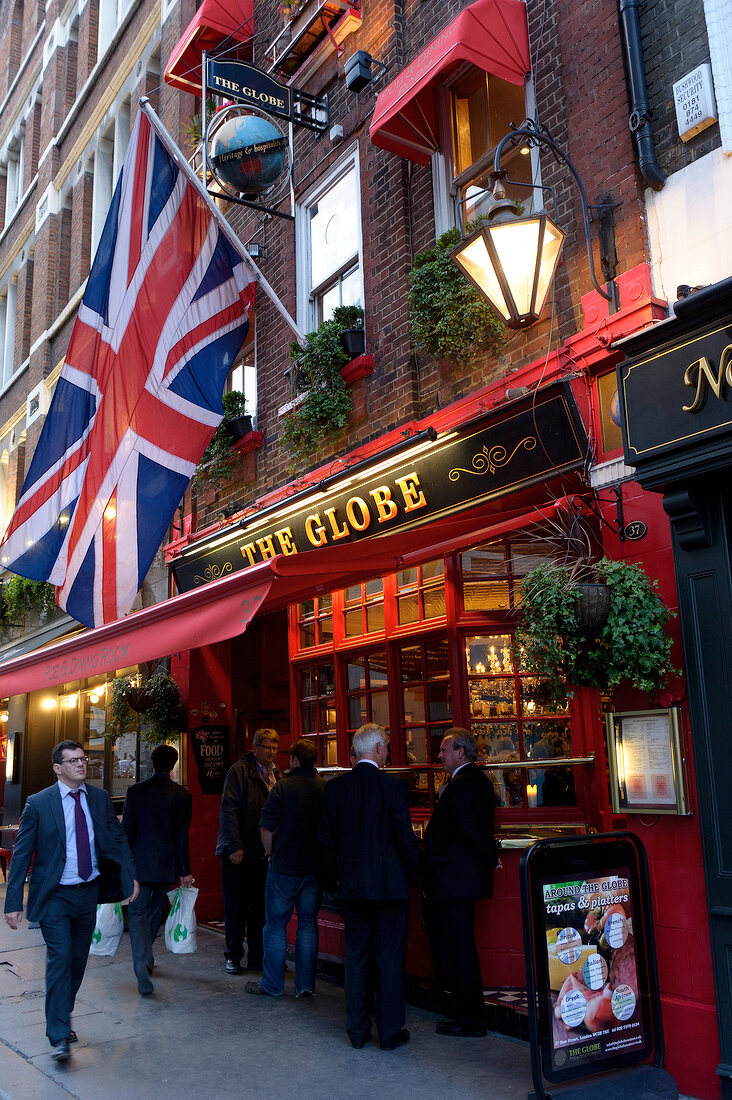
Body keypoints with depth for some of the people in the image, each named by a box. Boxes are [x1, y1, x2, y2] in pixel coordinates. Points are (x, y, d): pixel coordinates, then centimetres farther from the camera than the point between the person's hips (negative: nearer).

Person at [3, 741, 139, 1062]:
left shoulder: (99, 798, 1)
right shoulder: (38, 804, -9)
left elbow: (117, 839, 8)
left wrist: (130, 876, -3)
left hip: (89, 892, 4)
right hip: (54, 896, -4)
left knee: (78, 961, 12)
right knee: (60, 959, -11)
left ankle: (62, 1020, 31)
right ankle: (59, 1036, -3)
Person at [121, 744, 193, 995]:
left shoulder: (135, 791, -5)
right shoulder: (182, 795, -5)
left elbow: (127, 831, -4)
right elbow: (182, 836, -4)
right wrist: (184, 871, 2)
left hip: (139, 863, -1)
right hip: (167, 865, 2)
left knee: (138, 913, 3)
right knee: (156, 911, 19)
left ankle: (142, 965, -14)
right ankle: (146, 958, 34)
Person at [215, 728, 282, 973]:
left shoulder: (276, 774, 10)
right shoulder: (239, 771, -9)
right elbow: (228, 810, -14)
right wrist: (235, 847, -18)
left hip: (263, 852, 5)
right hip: (238, 852, -5)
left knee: (260, 908, 9)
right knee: (236, 908, 5)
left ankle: (257, 957, 20)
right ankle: (233, 957, 19)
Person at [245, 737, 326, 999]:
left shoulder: (283, 788, -11)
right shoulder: (327, 789, -2)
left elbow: (267, 828, -10)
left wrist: (271, 852, 7)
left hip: (285, 868, -3)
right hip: (315, 868, 4)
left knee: (276, 925, 8)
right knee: (308, 924, 12)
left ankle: (272, 984, 15)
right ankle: (306, 984, 15)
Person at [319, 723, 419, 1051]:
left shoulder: (335, 786, 0)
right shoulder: (392, 786, -14)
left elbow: (326, 837, 5)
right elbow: (405, 838, -12)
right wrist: (409, 873, 5)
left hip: (352, 885, 4)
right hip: (389, 884, -4)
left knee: (356, 956, 13)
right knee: (390, 958, 6)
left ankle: (357, 1030, 20)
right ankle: (390, 1032, 13)